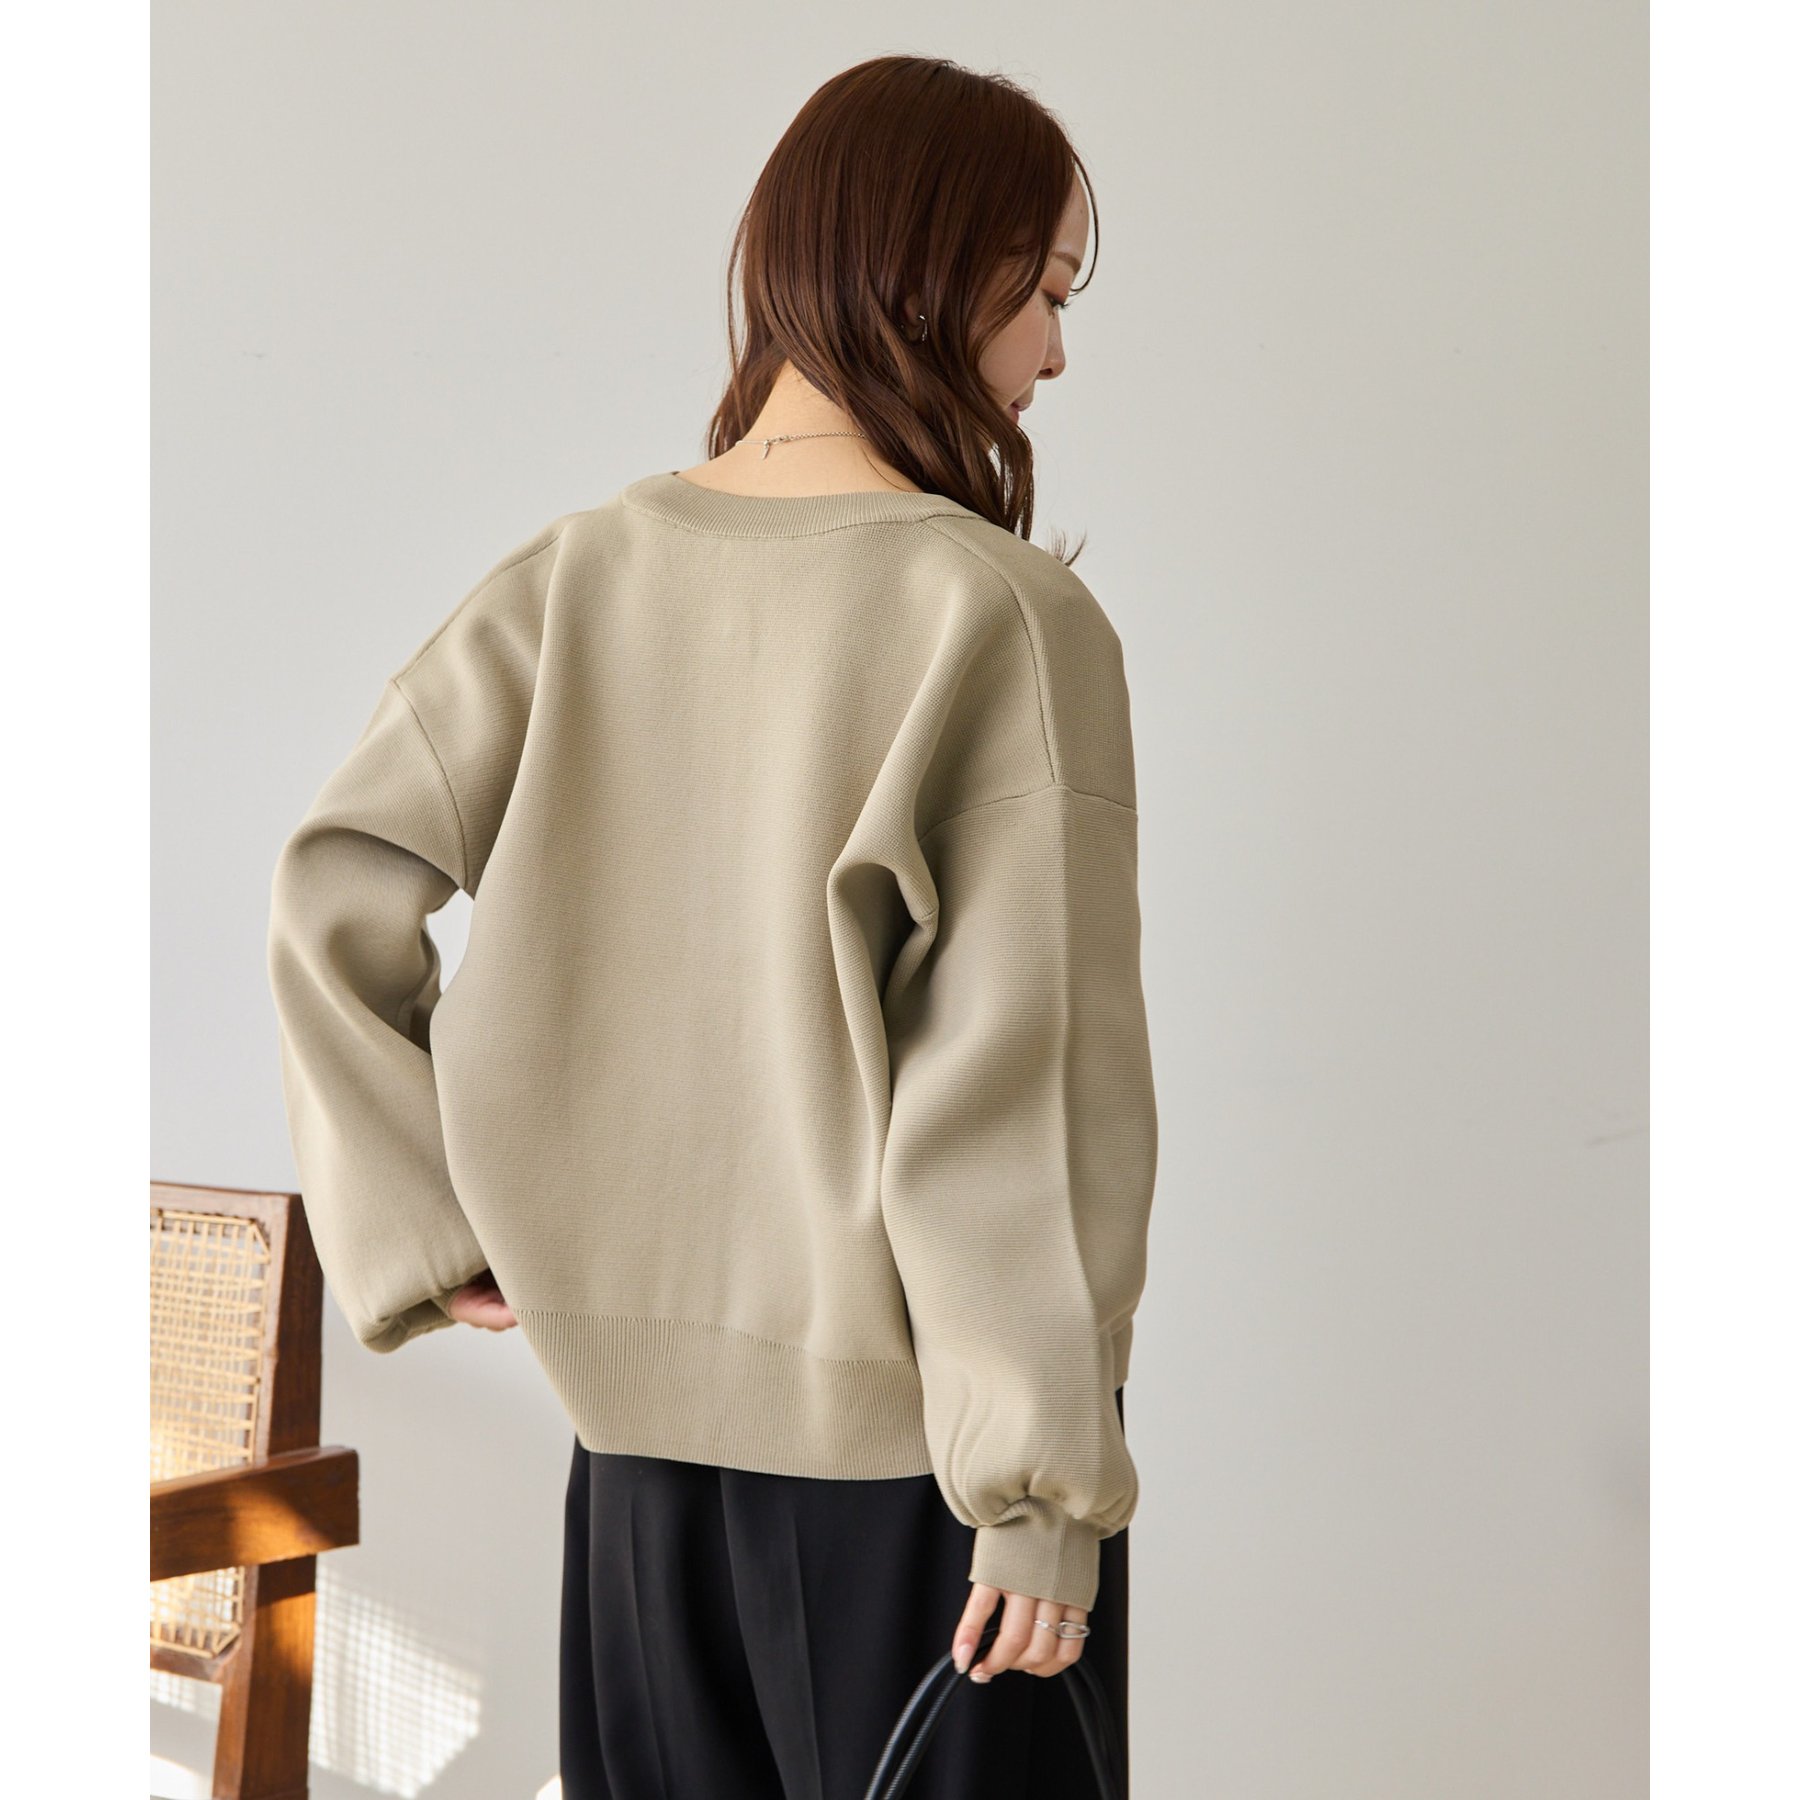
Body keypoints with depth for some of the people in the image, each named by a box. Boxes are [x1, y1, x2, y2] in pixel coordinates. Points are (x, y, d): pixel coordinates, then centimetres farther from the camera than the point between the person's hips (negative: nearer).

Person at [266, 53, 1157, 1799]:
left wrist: (427, 1233, 1)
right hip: (903, 1422, -5)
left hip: (642, 1406, 5)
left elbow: (333, 884, -4)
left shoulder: (582, 570, -2)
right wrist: (1048, 1484, -11)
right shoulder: (1009, 616, -16)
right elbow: (1018, 1066, -18)